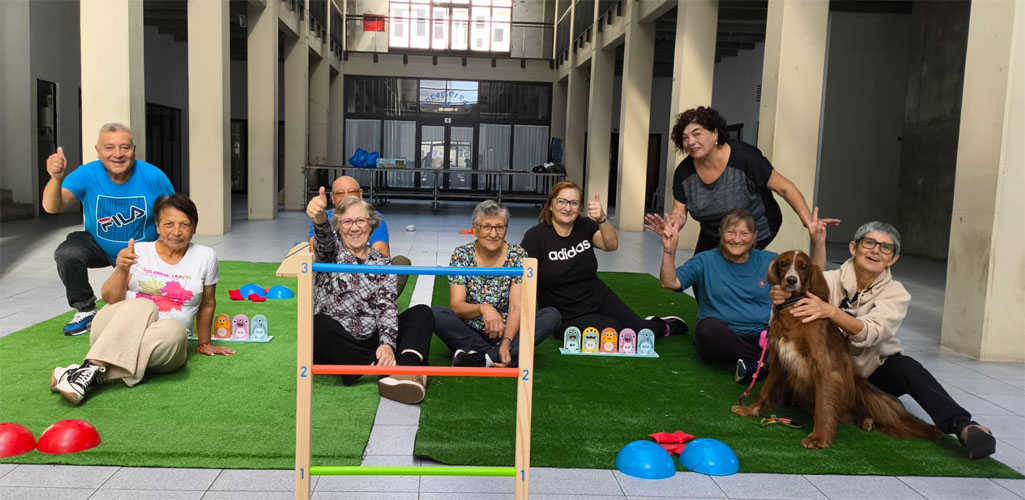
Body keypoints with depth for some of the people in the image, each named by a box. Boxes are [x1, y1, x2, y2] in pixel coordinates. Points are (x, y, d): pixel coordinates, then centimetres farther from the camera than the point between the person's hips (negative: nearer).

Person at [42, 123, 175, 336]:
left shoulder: (154, 177, -22)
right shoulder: (87, 175, -20)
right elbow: (52, 207, -33)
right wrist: (57, 179, -54)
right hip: (99, 245, 1)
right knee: (66, 253, -28)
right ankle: (86, 310, -3)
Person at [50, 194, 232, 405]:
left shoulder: (205, 257, 5)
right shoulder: (139, 251, 4)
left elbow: (207, 304, 15)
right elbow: (110, 298, -1)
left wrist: (204, 344, 23)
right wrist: (122, 270, -19)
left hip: (162, 347, 1)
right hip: (113, 330, 0)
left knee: (174, 330, -37)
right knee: (143, 306, -34)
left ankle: (90, 372, -38)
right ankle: (93, 367, -43)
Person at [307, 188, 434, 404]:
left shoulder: (382, 263, 8)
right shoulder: (332, 250, 4)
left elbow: (387, 306, -6)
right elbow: (324, 238, -21)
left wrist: (387, 344, -25)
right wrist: (319, 218, -47)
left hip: (371, 342, 3)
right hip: (335, 344, -2)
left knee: (422, 313, -15)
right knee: (320, 324, -34)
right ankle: (390, 367, -30)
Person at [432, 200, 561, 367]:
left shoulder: (517, 256, -5)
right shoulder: (461, 255, -5)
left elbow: (516, 307, -13)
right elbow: (456, 305, -13)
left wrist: (506, 342, -31)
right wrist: (483, 308, -35)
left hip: (507, 332, 1)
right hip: (468, 334, -1)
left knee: (552, 315, -23)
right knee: (435, 314, -28)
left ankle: (480, 358, -32)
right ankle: (494, 357, -22)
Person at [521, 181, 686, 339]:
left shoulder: (585, 226, -1)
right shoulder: (536, 236, -12)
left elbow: (611, 245, -19)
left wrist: (602, 219, -38)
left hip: (600, 300, 4)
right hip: (567, 317, -4)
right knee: (612, 329, -26)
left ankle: (663, 326, 32)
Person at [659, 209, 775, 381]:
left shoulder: (770, 261, 13)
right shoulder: (705, 261, 9)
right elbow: (669, 282, -1)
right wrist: (669, 250, -16)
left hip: (763, 337, 2)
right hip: (722, 340, -1)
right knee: (708, 326, -37)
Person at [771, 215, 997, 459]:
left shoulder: (895, 293, -10)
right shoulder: (833, 280, -6)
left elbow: (869, 334, -28)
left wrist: (830, 311, -45)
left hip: (877, 372, -1)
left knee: (905, 366, -32)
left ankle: (963, 426, -42)